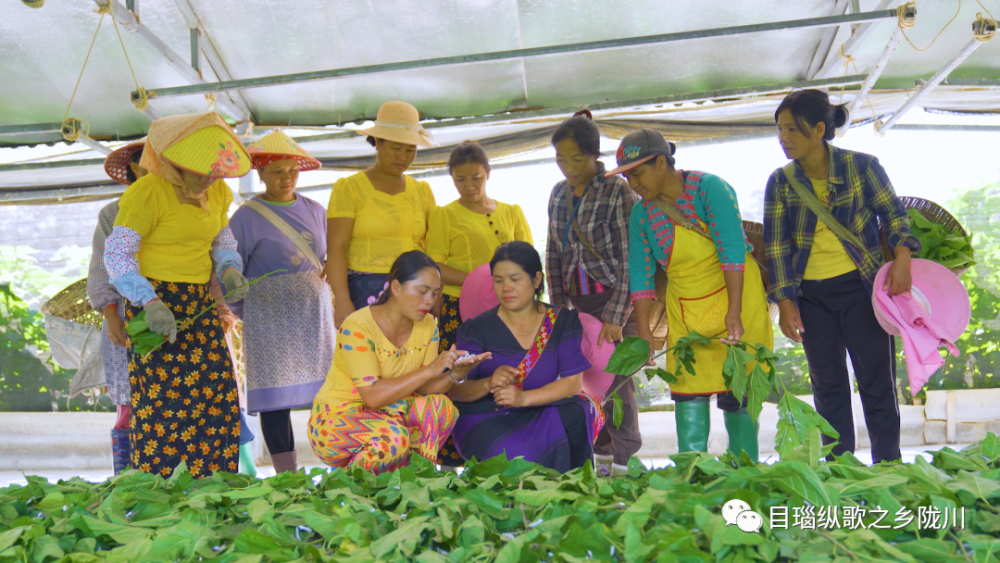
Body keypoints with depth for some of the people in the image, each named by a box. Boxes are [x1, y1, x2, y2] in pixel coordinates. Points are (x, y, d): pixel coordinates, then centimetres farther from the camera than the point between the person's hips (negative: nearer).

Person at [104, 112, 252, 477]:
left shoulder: (218, 193, 9)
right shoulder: (147, 193, -12)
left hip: (199, 303, 6)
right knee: (162, 394, -9)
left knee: (217, 391, 2)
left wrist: (229, 269, 0)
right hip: (154, 302, -6)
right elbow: (117, 253, -15)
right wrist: (150, 303, -25)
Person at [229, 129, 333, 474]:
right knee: (276, 395, -5)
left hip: (315, 314, 4)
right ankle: (288, 477, 2)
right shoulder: (247, 217, 1)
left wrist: (329, 298, 12)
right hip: (270, 316, -4)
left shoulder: (315, 211, 14)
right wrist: (244, 313, 3)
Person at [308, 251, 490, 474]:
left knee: (441, 405, -21)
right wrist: (430, 370, -29)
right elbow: (373, 396, -28)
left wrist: (455, 374, -26)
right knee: (394, 436, -34)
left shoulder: (427, 326, -1)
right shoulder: (357, 327, -22)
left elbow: (423, 388, -6)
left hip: (387, 415, 6)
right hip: (334, 422, -6)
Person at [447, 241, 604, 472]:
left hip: (542, 415, 3)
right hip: (484, 419, -3)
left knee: (576, 414, -27)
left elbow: (573, 382, -8)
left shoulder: (562, 321, 1)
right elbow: (453, 390, -7)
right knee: (516, 456, -34)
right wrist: (488, 384, -28)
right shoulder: (479, 329, -4)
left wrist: (524, 398, -23)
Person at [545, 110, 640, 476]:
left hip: (617, 297, -6)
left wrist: (615, 316, -19)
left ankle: (622, 461, 10)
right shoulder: (559, 194, 8)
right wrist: (559, 307, 7)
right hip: (581, 300, 6)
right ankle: (601, 455, 19)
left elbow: (630, 260, -15)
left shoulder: (618, 192, -11)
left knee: (615, 378, -3)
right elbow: (553, 254, 13)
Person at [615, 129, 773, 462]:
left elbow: (733, 251, -20)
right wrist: (643, 332, -7)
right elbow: (641, 275, -1)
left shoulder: (710, 188, -14)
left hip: (734, 299, -4)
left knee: (735, 394, -3)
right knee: (688, 394, -2)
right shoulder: (641, 214, 0)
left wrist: (734, 313, -26)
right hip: (684, 312, 4)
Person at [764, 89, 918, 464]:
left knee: (877, 378, 2)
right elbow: (776, 245, -1)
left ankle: (888, 470, 15)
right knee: (828, 384, 7)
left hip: (861, 287, -2)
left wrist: (902, 257, -14)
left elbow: (893, 213, 3)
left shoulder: (861, 166, -7)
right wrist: (785, 301, -7)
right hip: (811, 295, 2)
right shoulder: (781, 182, -2)